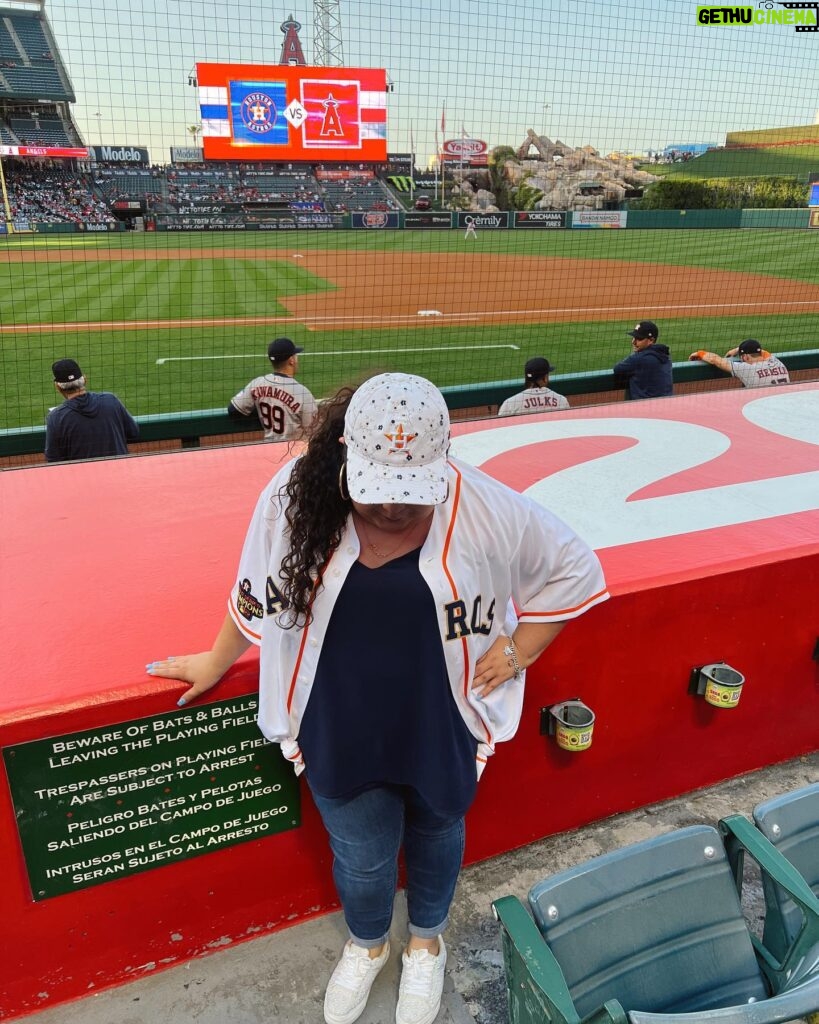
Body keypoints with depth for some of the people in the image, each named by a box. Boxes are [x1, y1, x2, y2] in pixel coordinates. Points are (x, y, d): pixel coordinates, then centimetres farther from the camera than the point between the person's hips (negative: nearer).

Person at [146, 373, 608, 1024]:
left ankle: (427, 940, 60)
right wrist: (219, 661, 14)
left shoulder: (485, 508, -22)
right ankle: (368, 945, 56)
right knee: (362, 859, 17)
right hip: (338, 734, 1)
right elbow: (257, 590, 1)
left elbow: (573, 569, -5)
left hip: (441, 729, 0)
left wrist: (517, 653, -7)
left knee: (436, 835, 24)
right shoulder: (296, 495, -17)